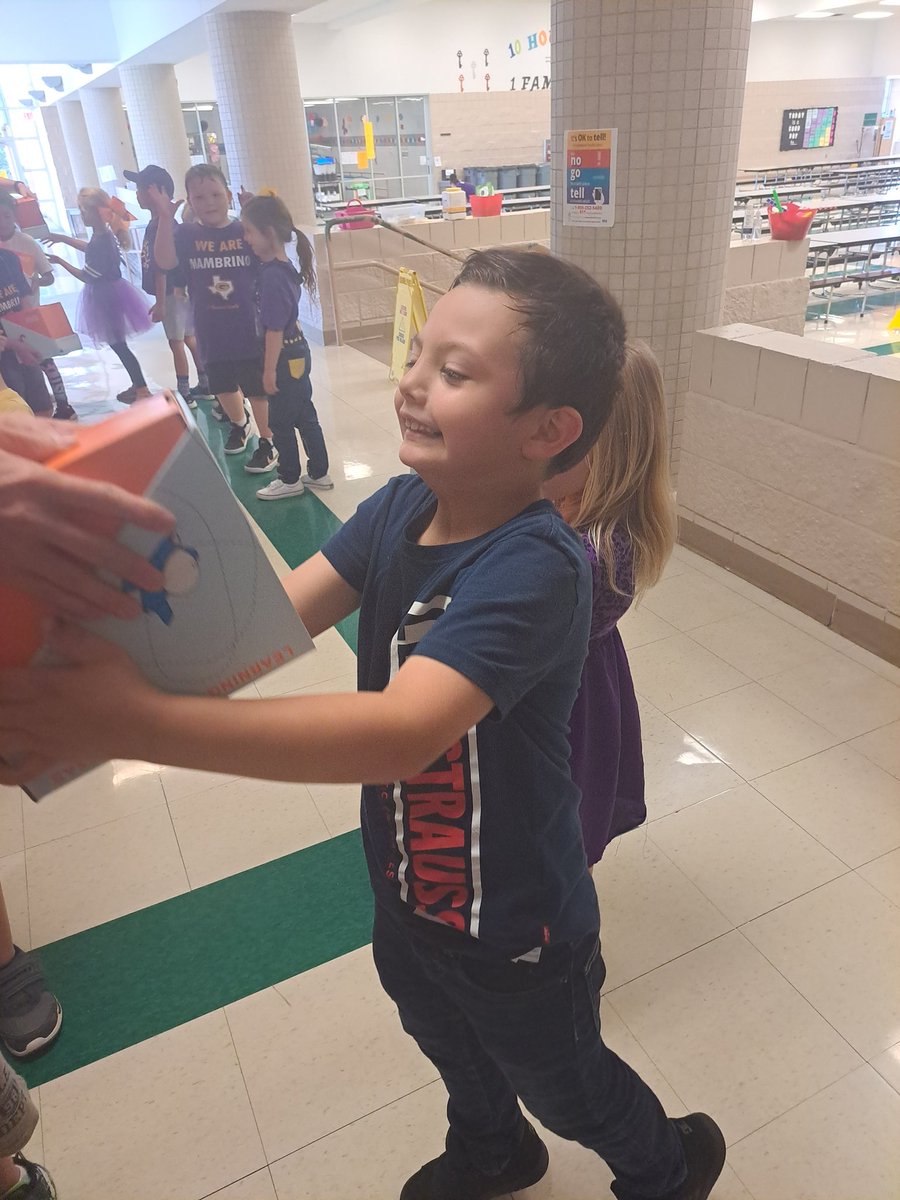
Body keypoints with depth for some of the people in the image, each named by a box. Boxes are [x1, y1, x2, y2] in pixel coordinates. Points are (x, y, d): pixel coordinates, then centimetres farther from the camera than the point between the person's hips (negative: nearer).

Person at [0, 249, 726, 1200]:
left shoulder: (534, 567, -35)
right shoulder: (401, 506, -11)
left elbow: (407, 730, -47)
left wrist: (137, 722, -50)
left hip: (512, 927, -7)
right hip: (404, 884, 7)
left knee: (561, 1084, 25)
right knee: (448, 1045, 35)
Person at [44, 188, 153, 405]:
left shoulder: (102, 242, -26)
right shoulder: (104, 235, 2)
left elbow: (87, 276, -17)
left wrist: (60, 262, -7)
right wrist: (64, 239, 25)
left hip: (107, 297, -9)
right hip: (110, 294, 9)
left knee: (117, 344, -1)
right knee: (117, 342, 17)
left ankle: (142, 389, 6)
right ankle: (138, 384, 25)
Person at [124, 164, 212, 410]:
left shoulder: (157, 227, -18)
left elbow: (160, 269, -21)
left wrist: (160, 303, -19)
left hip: (172, 294, -9)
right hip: (180, 291, 9)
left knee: (176, 343, -1)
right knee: (190, 339, 13)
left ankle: (184, 394, 6)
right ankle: (205, 385, 21)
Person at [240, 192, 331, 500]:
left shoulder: (272, 276, -23)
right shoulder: (284, 267, 4)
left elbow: (274, 330, -21)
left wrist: (269, 371, -17)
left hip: (285, 358, -9)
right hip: (298, 353, 9)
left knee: (281, 422, 6)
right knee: (305, 415, 16)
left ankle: (290, 480, 21)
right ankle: (319, 473, 27)